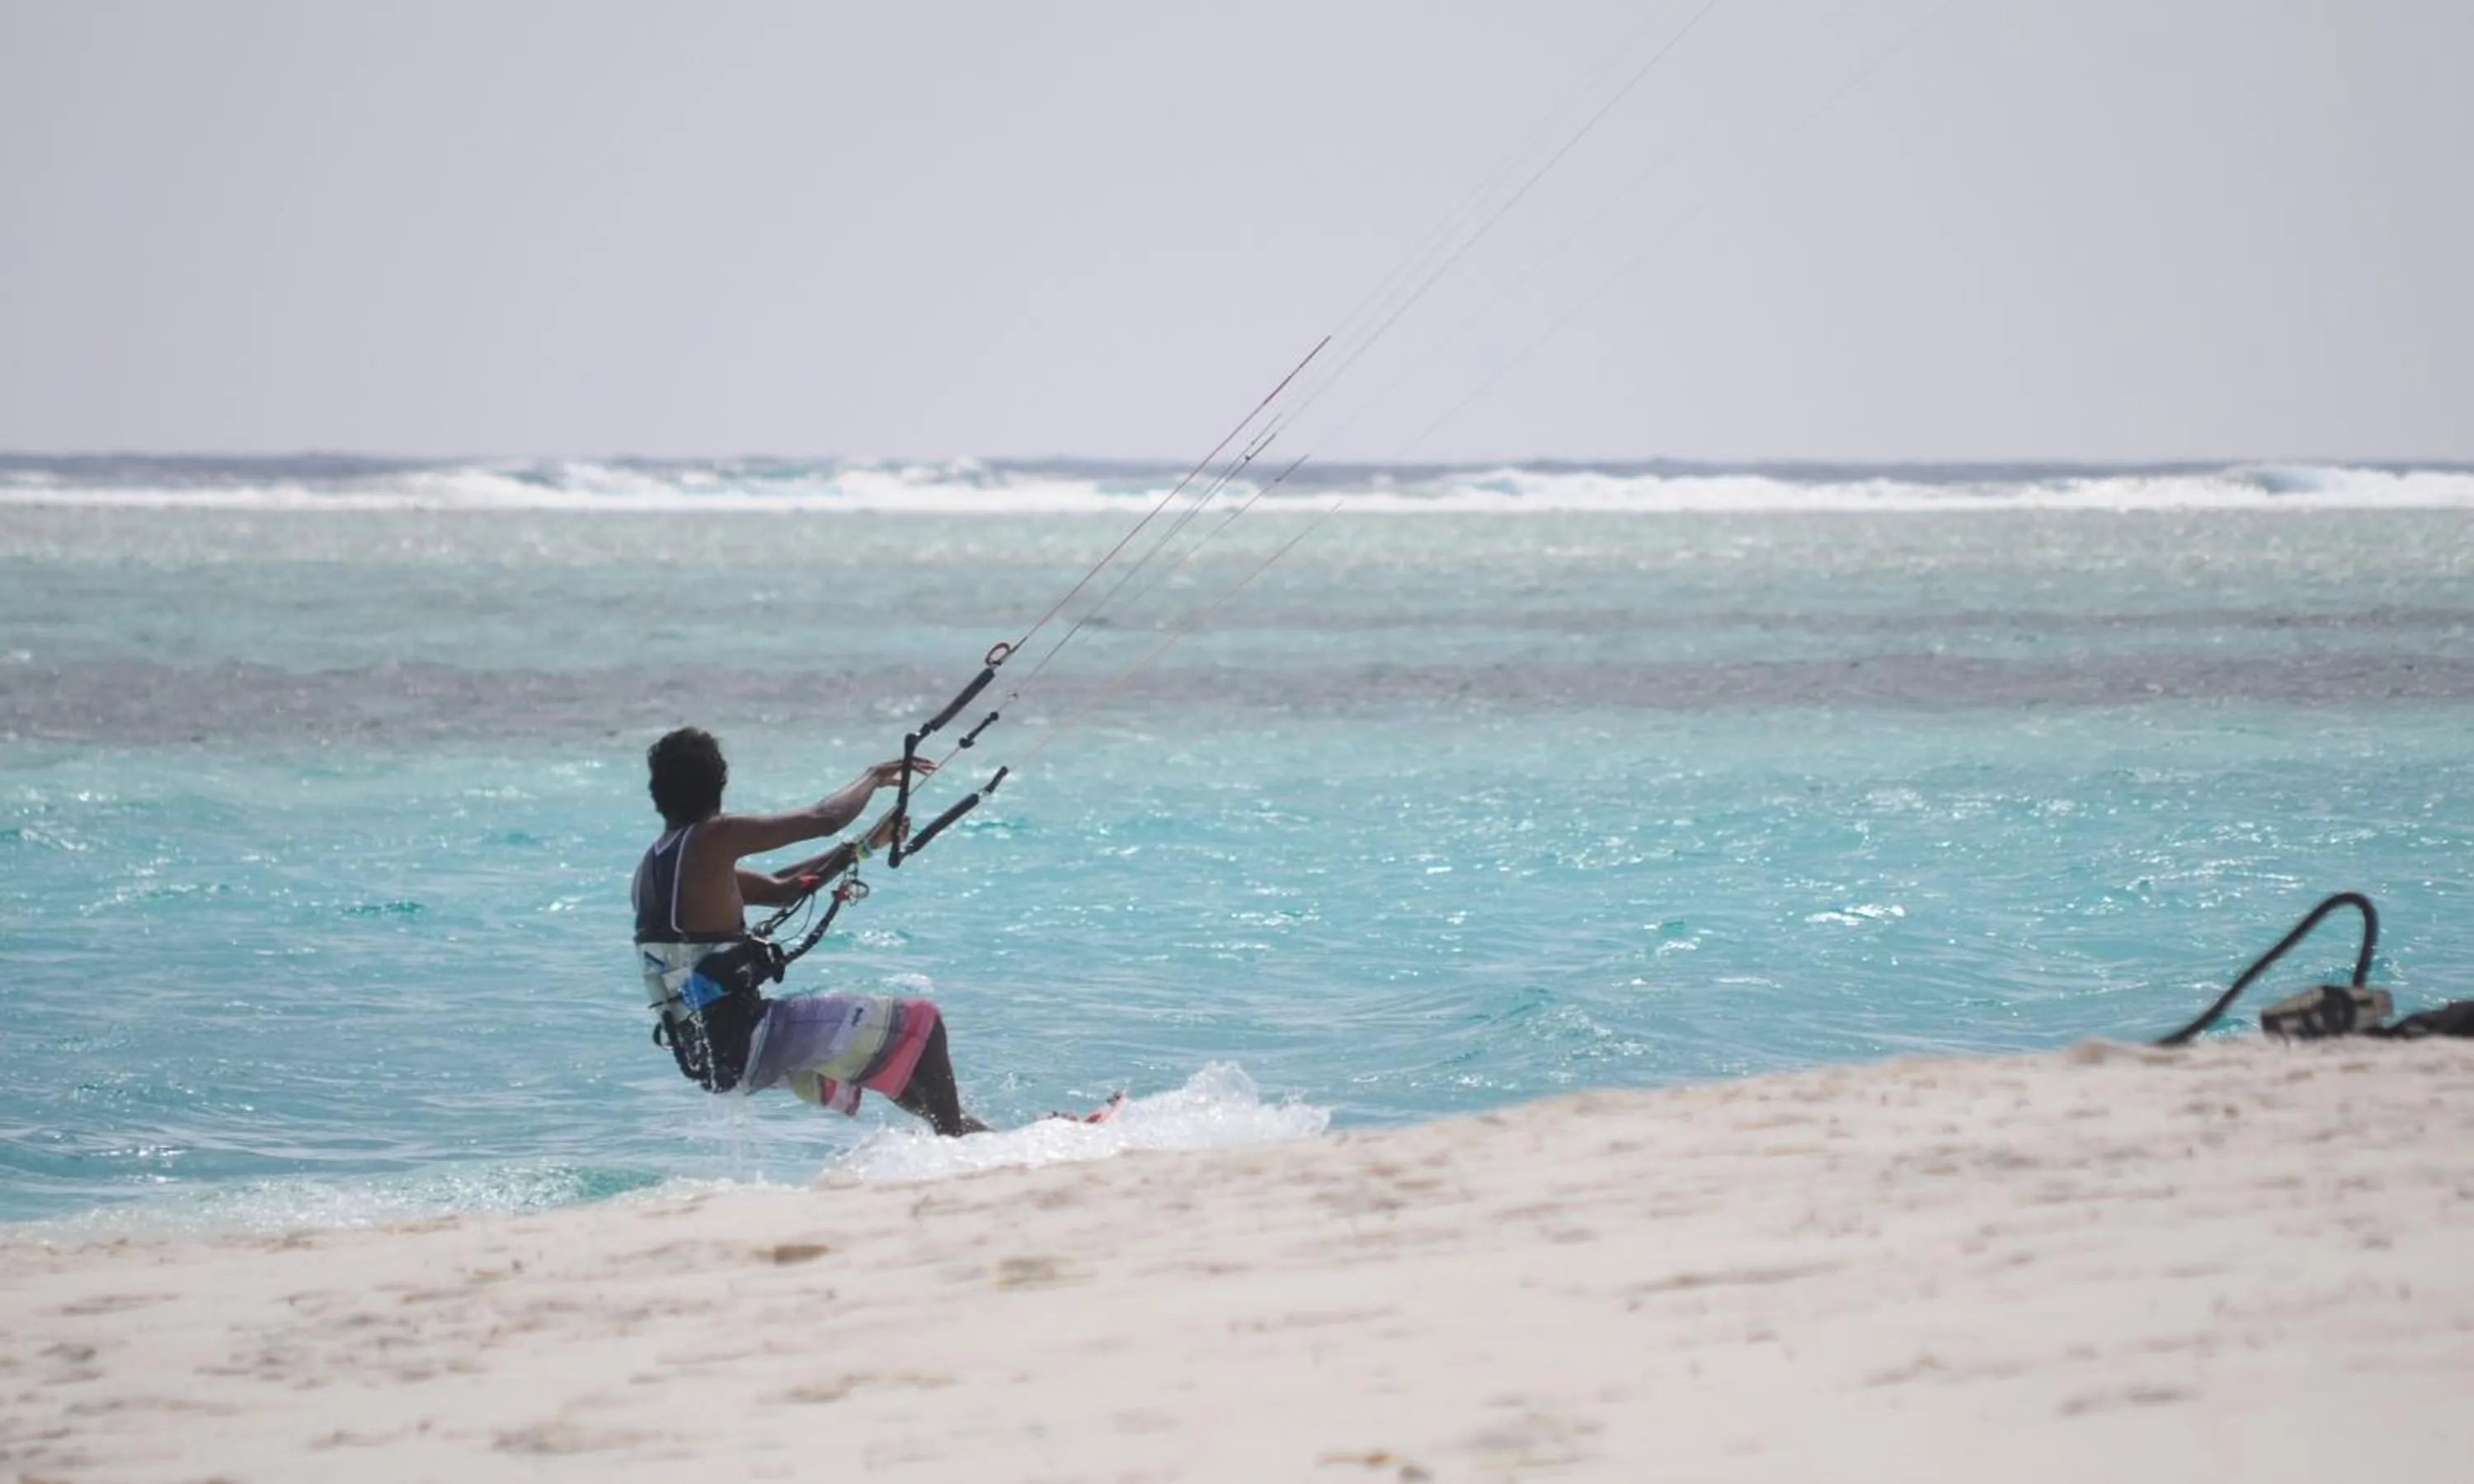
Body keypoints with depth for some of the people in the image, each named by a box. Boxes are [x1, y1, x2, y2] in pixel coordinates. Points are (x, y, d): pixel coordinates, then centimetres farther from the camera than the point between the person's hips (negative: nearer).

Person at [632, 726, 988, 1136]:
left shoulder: (652, 867, 14)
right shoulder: (709, 840, -14)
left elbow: (778, 889, 19)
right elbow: (824, 818, -15)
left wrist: (865, 846, 16)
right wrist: (875, 777, 4)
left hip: (706, 1053, 9)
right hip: (748, 1040, -9)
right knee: (919, 1024, -4)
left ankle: (965, 1130, 35)